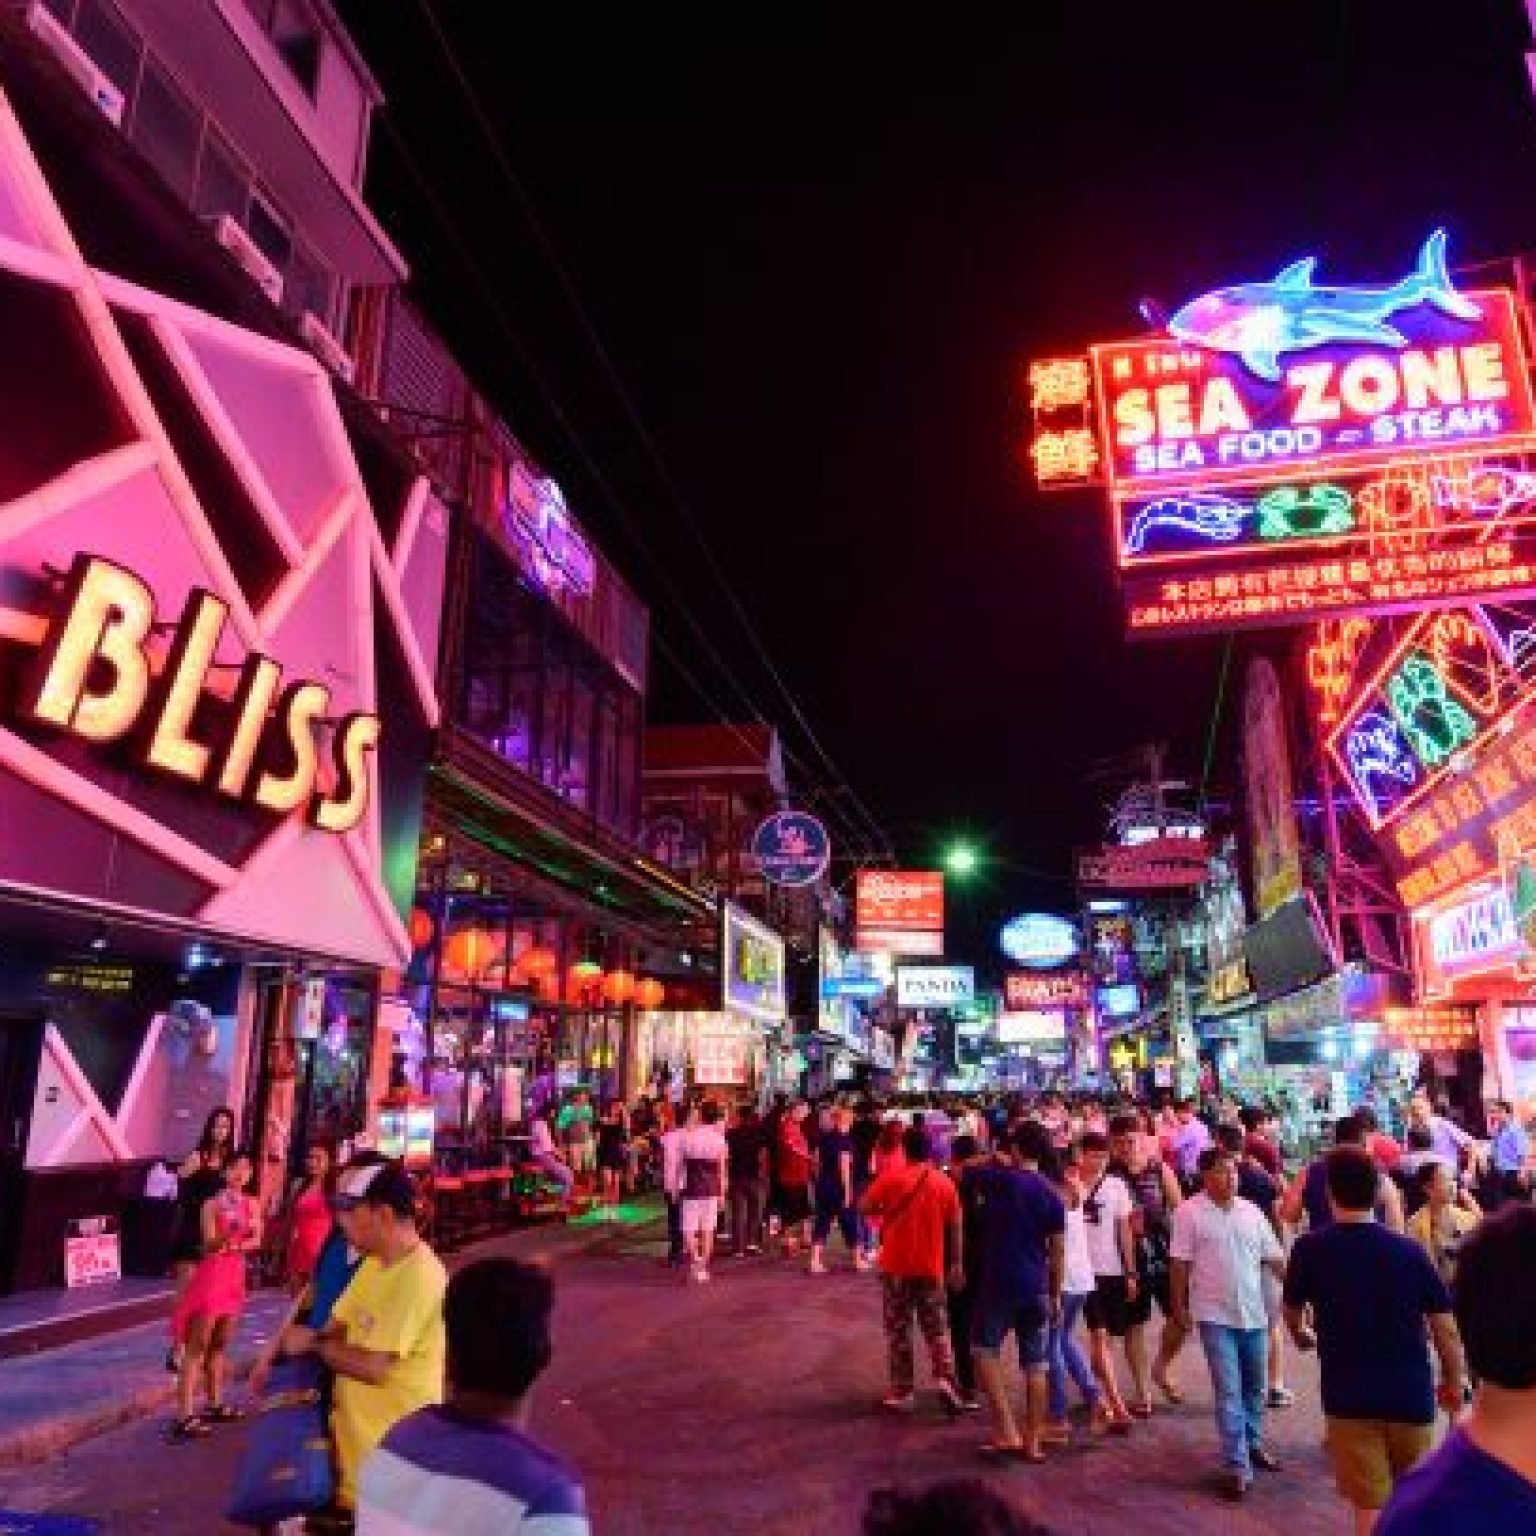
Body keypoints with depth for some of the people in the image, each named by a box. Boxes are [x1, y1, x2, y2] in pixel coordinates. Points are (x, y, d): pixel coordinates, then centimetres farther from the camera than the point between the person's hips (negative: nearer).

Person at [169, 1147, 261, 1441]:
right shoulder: (212, 1205, -12)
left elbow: (256, 1240, 7)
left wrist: (239, 1244, -12)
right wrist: (229, 1230, -35)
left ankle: (215, 1405, 26)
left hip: (236, 1275, 6)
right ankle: (184, 1417, -4)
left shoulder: (252, 1204, 5)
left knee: (220, 1344, 16)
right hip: (212, 1275, -6)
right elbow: (209, 1244, -18)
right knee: (197, 1346, -5)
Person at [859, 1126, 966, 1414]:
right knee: (937, 1330, 14)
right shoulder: (944, 1182, -4)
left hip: (896, 1266, -2)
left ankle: (902, 1391, 14)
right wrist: (957, 1264, 7)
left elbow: (865, 1207, -3)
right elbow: (955, 1227, -1)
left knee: (898, 1330, 10)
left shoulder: (891, 1179, -10)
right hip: (932, 1268, 2)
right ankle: (946, 1378, -3)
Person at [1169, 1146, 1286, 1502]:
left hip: (1253, 1311, 5)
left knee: (1254, 1386, 18)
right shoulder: (1189, 1213, -11)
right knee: (1228, 1391, -5)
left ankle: (1252, 1445, 37)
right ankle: (1237, 1467, 1)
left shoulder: (1250, 1211, 3)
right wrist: (1180, 1305, -5)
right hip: (1215, 1314, -5)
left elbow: (1273, 1256, 7)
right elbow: (1181, 1264, -7)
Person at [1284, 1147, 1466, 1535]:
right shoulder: (1410, 1251, -10)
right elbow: (1445, 1328, -4)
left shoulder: (1309, 1248, -11)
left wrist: (1301, 1334, 30)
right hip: (1411, 1394, 2)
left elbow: (1292, 1312, 7)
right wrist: (1453, 1383, 15)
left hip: (1349, 1398, -2)